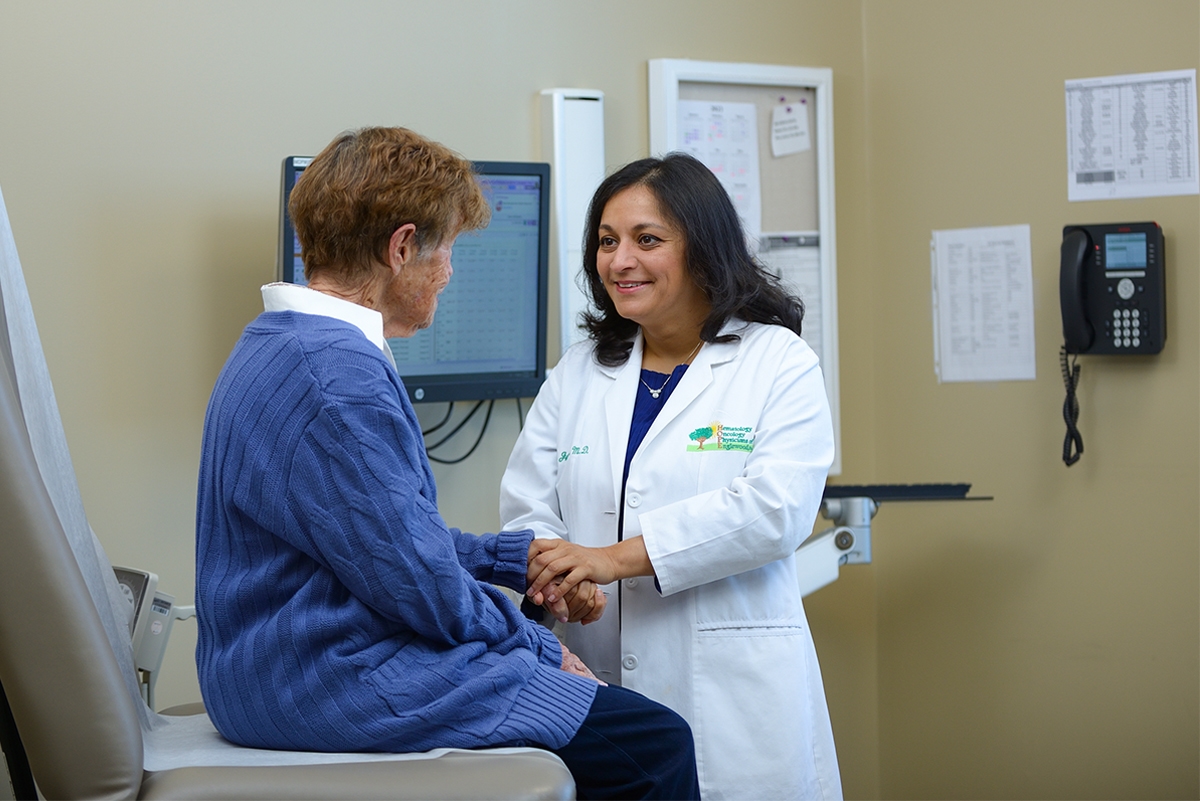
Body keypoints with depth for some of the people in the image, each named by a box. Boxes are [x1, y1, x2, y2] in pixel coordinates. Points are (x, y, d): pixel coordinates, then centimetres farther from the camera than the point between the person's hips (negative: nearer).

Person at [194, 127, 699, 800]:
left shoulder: (275, 345, 13)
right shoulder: (337, 375, -21)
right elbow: (419, 581, -19)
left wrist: (518, 556, 19)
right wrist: (540, 648, -4)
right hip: (337, 687, -11)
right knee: (655, 745, -12)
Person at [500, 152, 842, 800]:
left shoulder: (779, 363, 1)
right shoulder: (578, 372, 15)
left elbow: (774, 508, -13)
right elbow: (527, 508, 8)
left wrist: (618, 557, -19)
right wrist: (555, 574, -15)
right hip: (597, 686, 3)